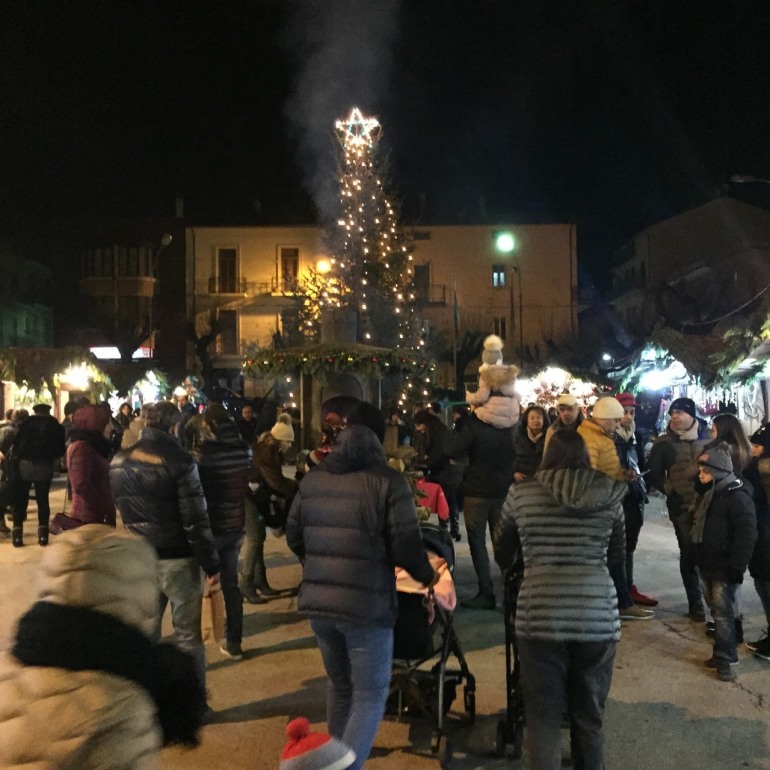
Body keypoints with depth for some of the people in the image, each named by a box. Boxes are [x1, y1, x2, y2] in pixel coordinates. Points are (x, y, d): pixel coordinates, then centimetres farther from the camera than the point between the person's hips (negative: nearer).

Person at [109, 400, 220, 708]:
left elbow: (118, 509, 13)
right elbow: (196, 519, -16)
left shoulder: (119, 461, 3)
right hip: (177, 558, -5)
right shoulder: (179, 461, -15)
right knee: (188, 636, 9)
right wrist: (211, 563, -10)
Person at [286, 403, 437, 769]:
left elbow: (294, 537, 13)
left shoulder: (312, 478, 7)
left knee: (340, 685, 24)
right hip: (366, 605, -6)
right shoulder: (388, 480, -10)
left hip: (317, 601, 6)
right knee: (370, 695, 9)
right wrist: (428, 576, 8)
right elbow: (406, 546, -12)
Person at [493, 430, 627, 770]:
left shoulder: (521, 493, 1)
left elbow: (502, 550, 16)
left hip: (540, 614, -2)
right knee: (590, 716, 19)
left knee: (544, 717, 10)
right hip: (598, 614, 2)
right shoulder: (610, 495, 5)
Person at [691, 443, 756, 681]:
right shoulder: (706, 494, 11)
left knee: (723, 611, -5)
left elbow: (746, 535, -19)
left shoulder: (738, 496, -16)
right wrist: (697, 558, 19)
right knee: (716, 610, 14)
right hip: (706, 564, 8)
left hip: (724, 567, -8)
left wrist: (737, 567, -21)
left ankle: (727, 659, 2)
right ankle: (723, 652, 23)